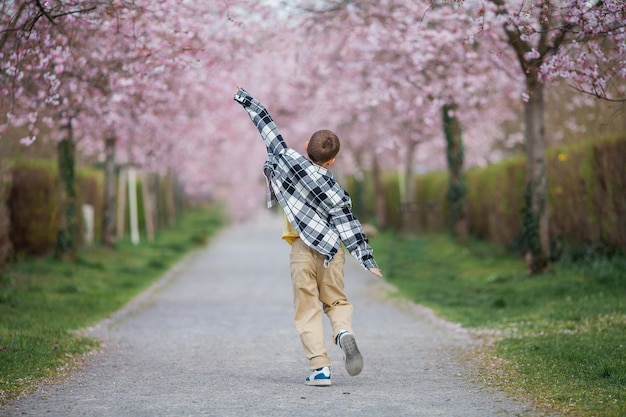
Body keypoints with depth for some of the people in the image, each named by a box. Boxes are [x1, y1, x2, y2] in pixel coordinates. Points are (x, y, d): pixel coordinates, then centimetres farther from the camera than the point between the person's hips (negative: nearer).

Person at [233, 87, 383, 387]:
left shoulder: (286, 158, -6)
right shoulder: (335, 192, -7)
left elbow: (267, 127, 4)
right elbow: (349, 229, -10)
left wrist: (246, 100, 14)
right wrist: (367, 260, -7)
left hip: (301, 249, 0)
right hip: (330, 250, 0)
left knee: (307, 309, 4)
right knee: (336, 300, 15)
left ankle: (319, 367, -6)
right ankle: (344, 332, -19)